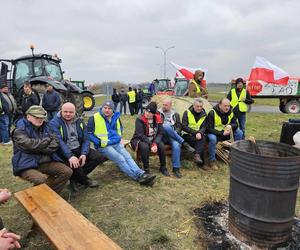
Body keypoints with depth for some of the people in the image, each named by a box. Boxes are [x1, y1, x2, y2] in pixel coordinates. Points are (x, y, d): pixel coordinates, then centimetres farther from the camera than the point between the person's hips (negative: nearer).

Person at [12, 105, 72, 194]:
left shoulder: (45, 128, 10)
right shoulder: (19, 131, -6)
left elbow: (54, 146, 0)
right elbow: (31, 145, -23)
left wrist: (39, 148, -15)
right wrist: (49, 139, -8)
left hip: (45, 162, 6)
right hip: (27, 165, -5)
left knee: (67, 171, -12)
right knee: (41, 180, -33)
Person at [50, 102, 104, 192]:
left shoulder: (80, 121, 5)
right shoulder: (54, 123, -9)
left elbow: (86, 139, 2)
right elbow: (59, 141, -22)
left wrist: (84, 154, -16)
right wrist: (70, 156, -35)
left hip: (79, 149, 5)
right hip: (64, 152, -5)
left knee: (99, 157, -9)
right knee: (73, 163, -34)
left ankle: (75, 178, -2)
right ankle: (85, 180, -1)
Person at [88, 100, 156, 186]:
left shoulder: (116, 117, 12)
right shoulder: (94, 118, -7)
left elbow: (120, 128, 30)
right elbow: (89, 134, -7)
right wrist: (100, 142, -15)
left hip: (117, 143, 6)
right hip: (103, 146, -5)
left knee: (128, 156, -17)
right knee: (120, 159, -22)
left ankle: (141, 175, -28)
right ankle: (139, 177, -24)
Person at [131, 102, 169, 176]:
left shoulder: (158, 119, -7)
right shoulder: (140, 119, -19)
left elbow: (160, 133, -8)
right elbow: (140, 135, -23)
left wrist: (155, 143, -25)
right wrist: (151, 144, -28)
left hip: (153, 139, 4)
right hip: (140, 140, -3)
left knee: (161, 145, -24)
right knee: (145, 146, -35)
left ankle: (163, 167, -3)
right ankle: (146, 169, -18)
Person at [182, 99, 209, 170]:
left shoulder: (204, 114, 6)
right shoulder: (187, 113, -5)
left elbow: (204, 127, 1)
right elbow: (184, 127, -12)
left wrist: (200, 133, -23)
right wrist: (195, 132, -21)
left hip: (199, 134, 3)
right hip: (187, 134, -3)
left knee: (202, 138, -32)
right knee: (200, 143, -28)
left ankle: (197, 155, -34)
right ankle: (201, 163, -19)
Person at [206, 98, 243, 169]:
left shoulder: (231, 112, -5)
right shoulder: (212, 113, -22)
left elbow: (235, 124, -1)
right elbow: (209, 129, -24)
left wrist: (230, 126, -26)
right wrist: (222, 133, -32)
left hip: (225, 133, 6)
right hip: (215, 133, -6)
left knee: (239, 133, -11)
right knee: (212, 138, -39)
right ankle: (212, 160, -20)